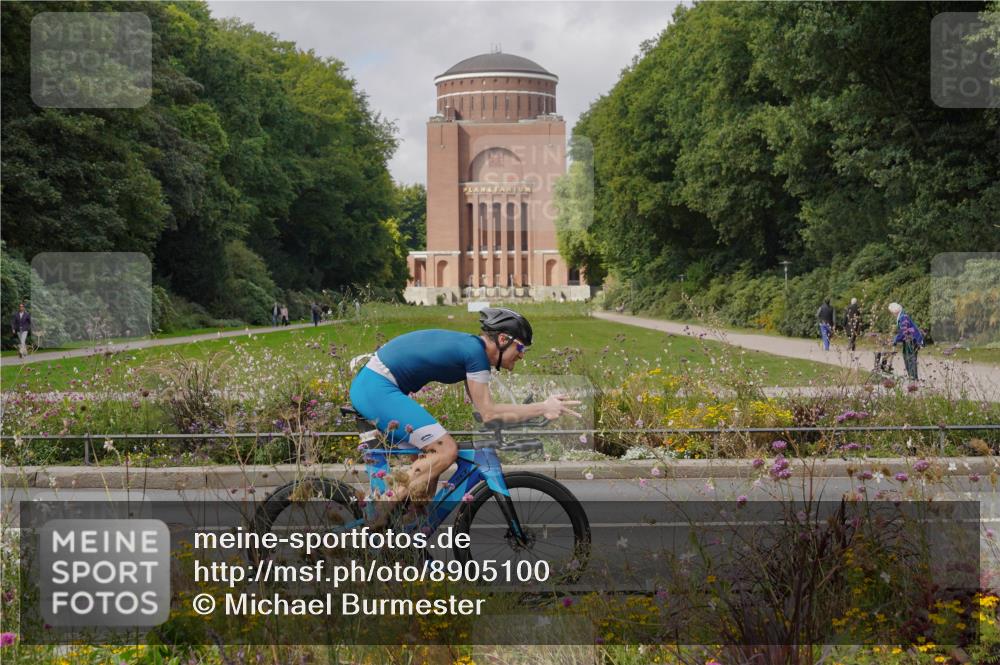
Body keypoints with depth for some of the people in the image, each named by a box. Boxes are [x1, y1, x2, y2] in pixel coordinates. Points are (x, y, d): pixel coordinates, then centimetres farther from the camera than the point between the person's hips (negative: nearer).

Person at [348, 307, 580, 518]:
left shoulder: (469, 346, 14)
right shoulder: (475, 351, -15)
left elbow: (482, 409, 17)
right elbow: (488, 413, -15)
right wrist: (543, 408, -12)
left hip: (368, 386, 10)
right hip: (378, 388, -10)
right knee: (446, 451, -15)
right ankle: (375, 520, -14)